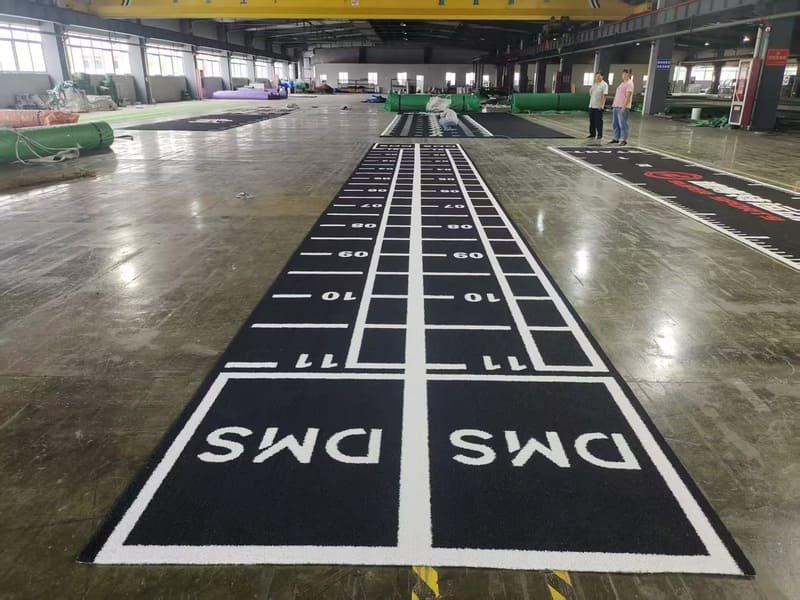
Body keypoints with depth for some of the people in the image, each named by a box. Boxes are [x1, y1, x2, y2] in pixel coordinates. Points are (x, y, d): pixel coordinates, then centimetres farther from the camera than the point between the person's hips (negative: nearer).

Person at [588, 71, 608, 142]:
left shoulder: (604, 85, -7)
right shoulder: (594, 84, 15)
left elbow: (604, 95, -14)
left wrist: (602, 105, -22)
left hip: (599, 106, -7)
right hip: (591, 105, 7)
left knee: (598, 121, -4)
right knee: (591, 120, 10)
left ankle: (599, 135, 2)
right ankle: (592, 134, 20)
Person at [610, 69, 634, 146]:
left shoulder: (629, 83, -8)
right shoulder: (622, 83, 21)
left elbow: (628, 96, -16)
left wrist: (624, 107, -22)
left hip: (623, 107, -10)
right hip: (616, 106, 10)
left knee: (623, 124, -9)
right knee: (615, 123, 11)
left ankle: (624, 140, -7)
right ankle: (616, 138, 17)